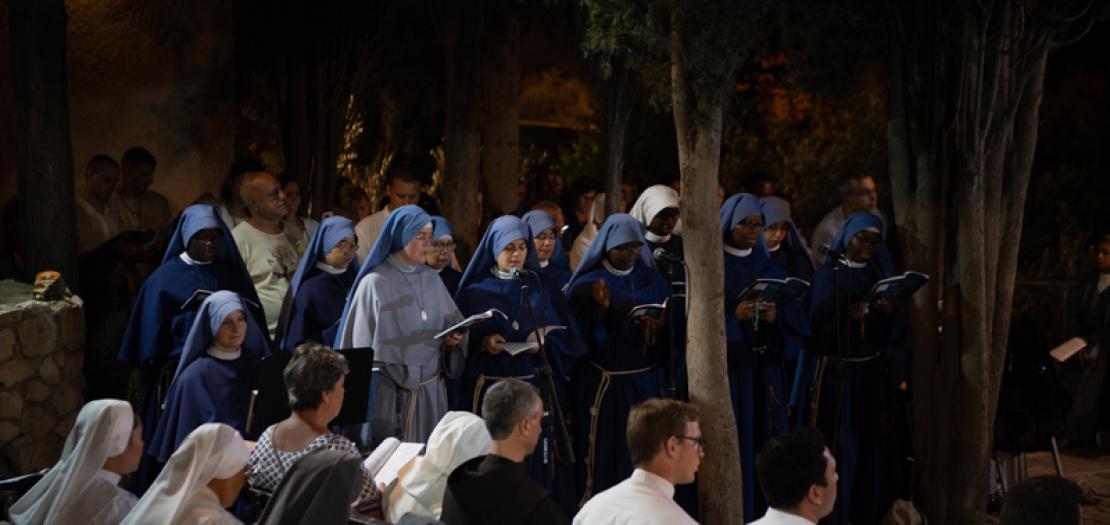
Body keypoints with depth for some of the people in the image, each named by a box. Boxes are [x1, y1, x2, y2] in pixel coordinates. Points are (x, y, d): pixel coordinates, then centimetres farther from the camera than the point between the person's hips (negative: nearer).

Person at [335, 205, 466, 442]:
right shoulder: (375, 284, -9)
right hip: (390, 393, -5)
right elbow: (362, 346, -6)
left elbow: (453, 324, 12)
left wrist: (453, 339, -9)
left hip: (432, 390, 5)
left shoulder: (432, 279, 8)